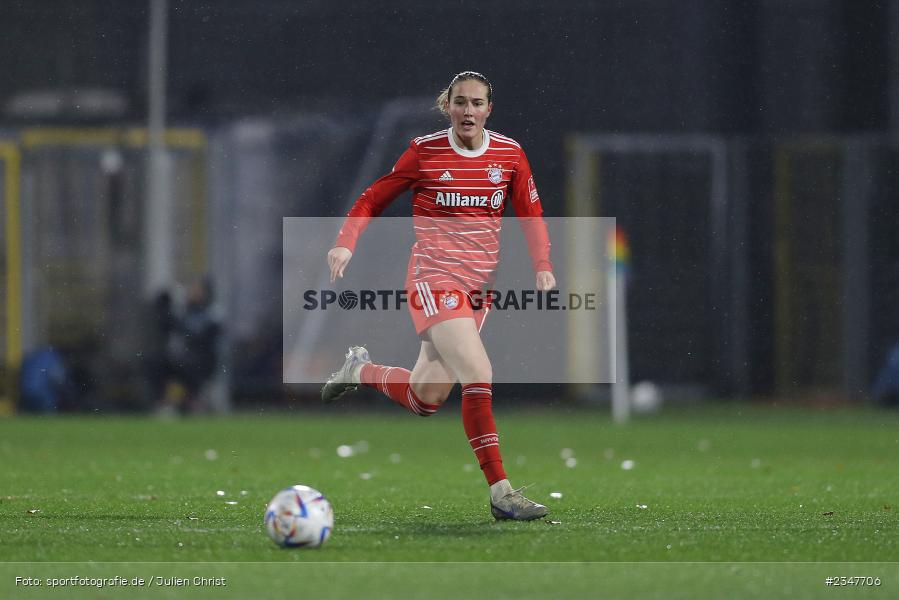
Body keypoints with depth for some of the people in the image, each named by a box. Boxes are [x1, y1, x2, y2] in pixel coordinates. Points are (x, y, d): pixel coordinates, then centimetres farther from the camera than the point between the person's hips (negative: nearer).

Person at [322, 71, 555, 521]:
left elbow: (531, 214, 12)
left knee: (424, 400, 8)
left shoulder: (509, 154, 4)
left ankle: (360, 371, 38)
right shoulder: (425, 151, -5)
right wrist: (346, 243, -12)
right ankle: (500, 492, -22)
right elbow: (373, 200, 4)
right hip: (435, 278, -5)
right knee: (479, 377, -23)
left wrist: (542, 265, -4)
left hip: (479, 288, 5)